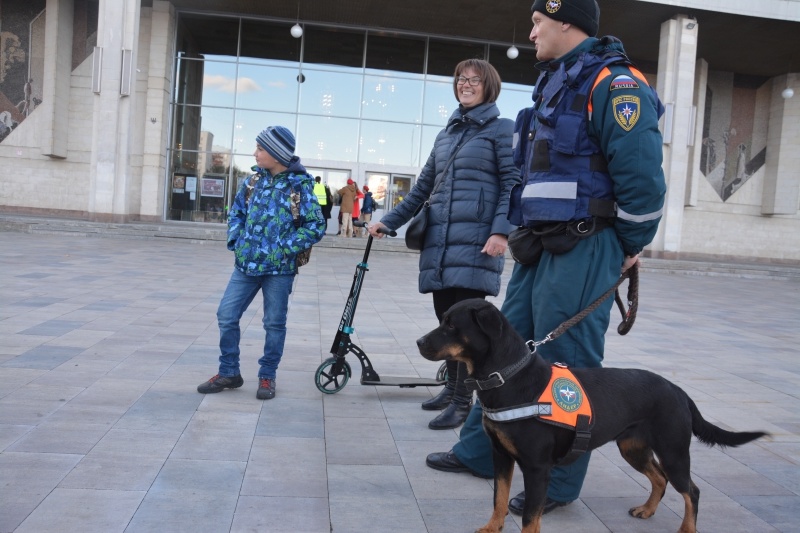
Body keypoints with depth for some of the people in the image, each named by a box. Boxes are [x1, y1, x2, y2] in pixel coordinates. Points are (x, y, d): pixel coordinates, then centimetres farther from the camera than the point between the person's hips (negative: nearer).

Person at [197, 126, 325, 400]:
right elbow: (236, 211, 16)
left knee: (274, 324, 7)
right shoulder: (255, 179, 6)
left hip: (278, 269, -5)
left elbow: (315, 226, -12)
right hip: (246, 264, 5)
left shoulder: (300, 185, -9)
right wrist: (236, 242, 3)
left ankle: (267, 376, 23)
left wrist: (286, 249, -16)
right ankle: (229, 372, 21)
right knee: (227, 316, 5)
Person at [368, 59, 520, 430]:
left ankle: (462, 400, 1)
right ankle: (452, 386, 22)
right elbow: (423, 187, 24)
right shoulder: (446, 134, 21)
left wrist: (501, 231, -18)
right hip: (437, 240, 6)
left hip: (475, 241, -6)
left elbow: (513, 183, -5)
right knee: (446, 318, 9)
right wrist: (388, 222, 21)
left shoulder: (502, 129, 3)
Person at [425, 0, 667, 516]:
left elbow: (643, 178, -17)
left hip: (582, 251, -9)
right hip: (539, 245, 9)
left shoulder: (613, 84, -12)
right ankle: (480, 451, 29)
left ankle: (558, 483, 16)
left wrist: (630, 247, -7)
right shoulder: (556, 83, 18)